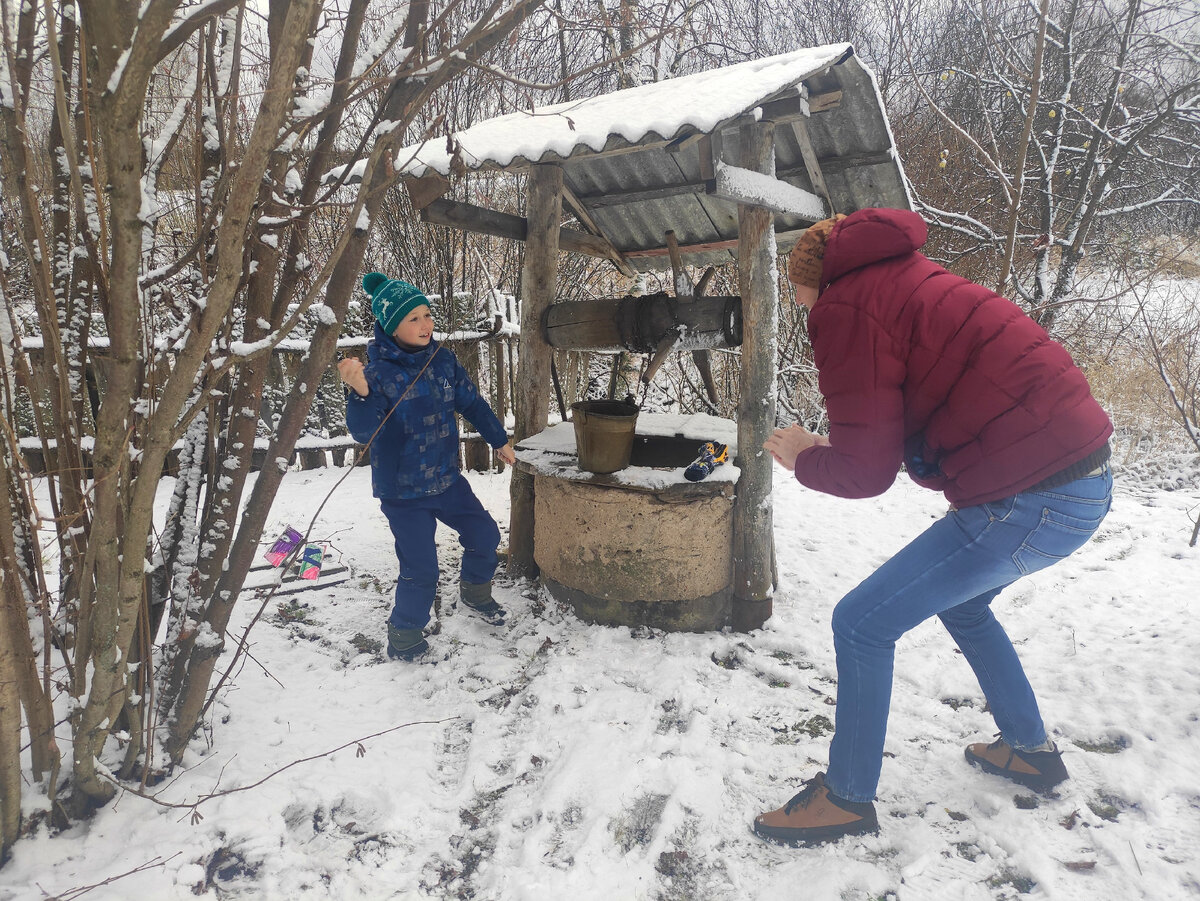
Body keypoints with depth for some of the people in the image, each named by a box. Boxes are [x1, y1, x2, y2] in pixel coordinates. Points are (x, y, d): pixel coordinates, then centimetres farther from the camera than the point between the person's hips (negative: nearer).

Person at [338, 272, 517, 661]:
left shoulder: (443, 360, -4)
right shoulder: (377, 373, -20)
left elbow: (472, 403, 10)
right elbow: (364, 432, -26)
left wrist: (499, 441, 19)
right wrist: (360, 393, -44)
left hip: (446, 479, 6)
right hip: (403, 491, -6)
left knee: (485, 535, 15)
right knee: (421, 569, -2)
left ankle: (475, 589, 45)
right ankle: (405, 631, 26)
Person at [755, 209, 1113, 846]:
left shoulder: (846, 306, -11)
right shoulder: (903, 281, 17)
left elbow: (865, 472, -13)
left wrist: (804, 460, 6)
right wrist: (829, 449, 16)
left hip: (1032, 500, -10)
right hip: (1081, 477, 10)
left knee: (861, 624, -2)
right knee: (959, 600, 31)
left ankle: (847, 797, 16)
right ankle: (1030, 750, 46)